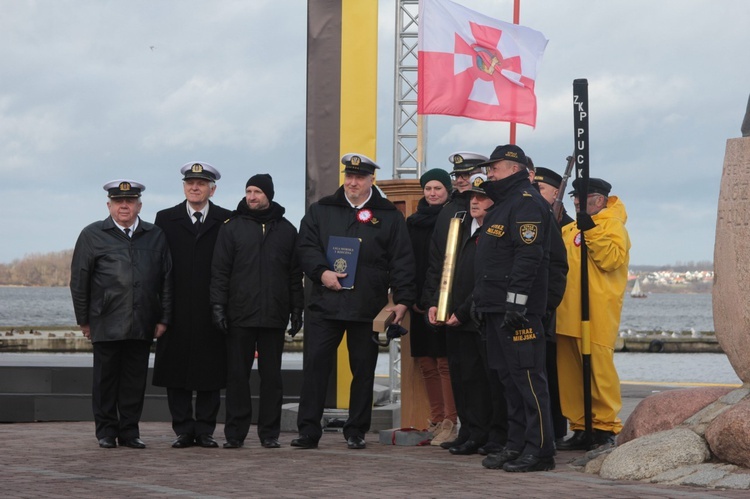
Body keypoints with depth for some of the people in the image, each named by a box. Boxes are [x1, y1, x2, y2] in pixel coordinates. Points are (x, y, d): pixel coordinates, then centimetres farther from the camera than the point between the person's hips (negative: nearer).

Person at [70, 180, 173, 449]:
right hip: (106, 323, -2)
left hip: (142, 324, 2)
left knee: (135, 380, 5)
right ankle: (107, 431, 13)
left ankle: (130, 430, 13)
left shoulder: (155, 236, 10)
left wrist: (163, 318, 5)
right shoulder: (93, 235, 5)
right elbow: (79, 280, 4)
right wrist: (83, 320, 2)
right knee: (106, 379, 4)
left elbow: (167, 279, 10)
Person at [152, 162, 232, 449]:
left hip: (212, 312, -1)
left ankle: (205, 430, 10)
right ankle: (184, 430, 10)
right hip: (177, 312, 1)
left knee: (211, 373, 2)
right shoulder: (166, 219, 9)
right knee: (176, 372, 3)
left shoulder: (227, 221, 5)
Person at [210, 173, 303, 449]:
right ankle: (235, 433, 6)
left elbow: (295, 273, 12)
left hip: (274, 315, 1)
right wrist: (218, 305, -6)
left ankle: (269, 433, 10)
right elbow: (219, 270, 3)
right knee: (237, 375, 1)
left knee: (272, 376, 5)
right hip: (239, 315, -1)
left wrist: (297, 308, 6)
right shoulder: (232, 227, 6)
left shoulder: (286, 230, 10)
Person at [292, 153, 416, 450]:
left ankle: (356, 431, 14)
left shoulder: (389, 216, 7)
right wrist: (321, 272, -12)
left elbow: (402, 261, 3)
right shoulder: (320, 211, 12)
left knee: (363, 369, 5)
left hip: (368, 309, -1)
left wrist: (402, 300, -5)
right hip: (324, 303, 1)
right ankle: (308, 431, 1)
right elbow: (306, 247, 6)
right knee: (315, 366, -3)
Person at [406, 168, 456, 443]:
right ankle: (436, 420, 14)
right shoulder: (413, 222, 14)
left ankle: (449, 422, -6)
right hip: (420, 303, 6)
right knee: (426, 363, 7)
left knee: (445, 362, -7)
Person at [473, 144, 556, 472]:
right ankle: (517, 445, 17)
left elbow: (529, 255, -20)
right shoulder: (502, 204, 23)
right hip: (496, 308, 11)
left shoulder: (526, 202, -10)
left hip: (518, 310, -11)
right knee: (508, 377, 12)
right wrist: (482, 301, 20)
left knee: (527, 376, -10)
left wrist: (516, 300, -25)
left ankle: (540, 450, -8)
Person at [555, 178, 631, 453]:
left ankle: (605, 429, -4)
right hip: (568, 315, 9)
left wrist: (591, 230, -22)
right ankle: (581, 429, 15)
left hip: (597, 315, -8)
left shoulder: (612, 224, -3)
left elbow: (612, 259, -18)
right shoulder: (571, 229, 22)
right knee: (569, 373, 8)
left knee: (599, 369, -9)